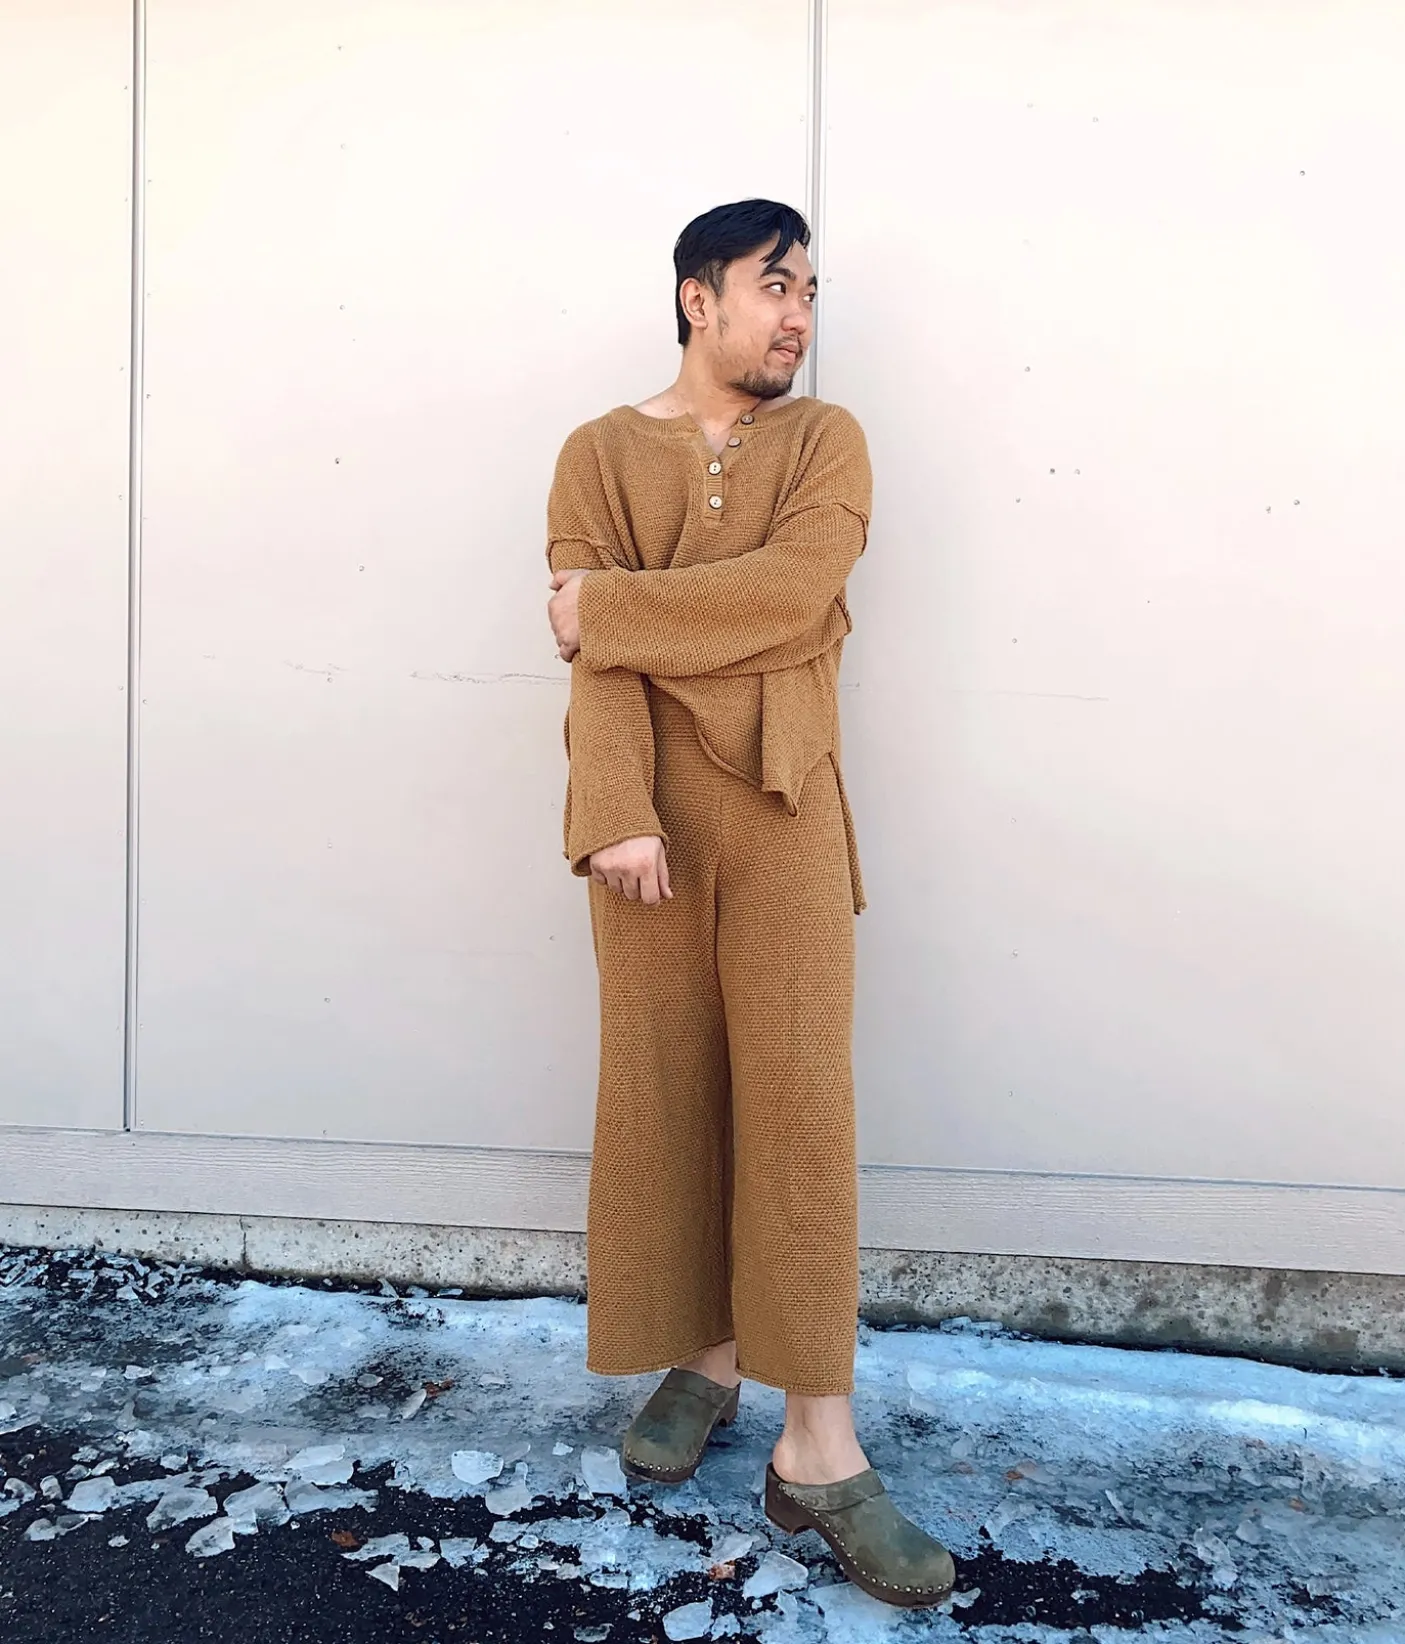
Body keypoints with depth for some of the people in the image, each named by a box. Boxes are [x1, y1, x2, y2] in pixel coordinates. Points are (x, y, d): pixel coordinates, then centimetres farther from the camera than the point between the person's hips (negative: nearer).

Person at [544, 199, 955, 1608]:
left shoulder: (826, 440, 9)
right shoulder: (600, 454, 8)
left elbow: (785, 594, -11)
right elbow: (595, 662, -5)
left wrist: (606, 605, -8)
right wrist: (616, 816, -18)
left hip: (787, 811, 0)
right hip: (653, 811, 1)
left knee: (798, 1101, -4)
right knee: (662, 1091, 5)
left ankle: (818, 1448, 3)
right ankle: (703, 1358, 25)